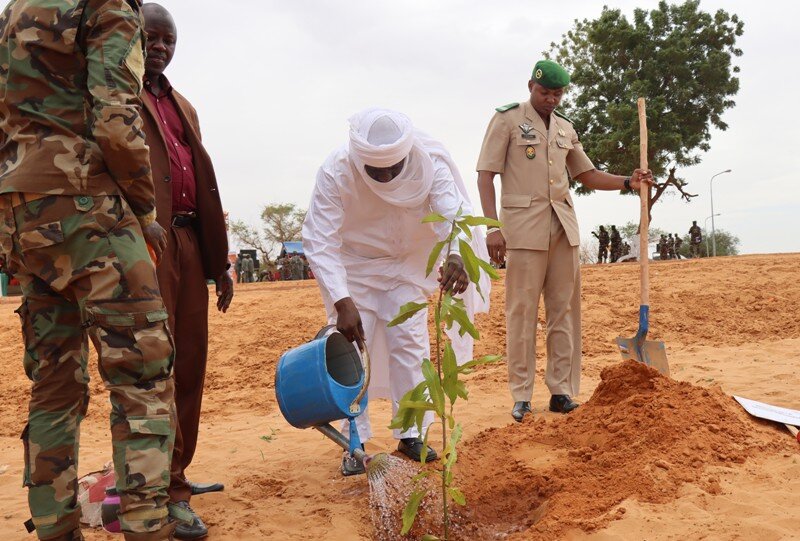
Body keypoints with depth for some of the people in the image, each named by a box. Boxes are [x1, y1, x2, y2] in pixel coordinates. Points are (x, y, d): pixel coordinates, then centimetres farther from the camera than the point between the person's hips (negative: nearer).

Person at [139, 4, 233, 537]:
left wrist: (220, 262, 18)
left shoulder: (182, 107, 23)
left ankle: (175, 475, 23)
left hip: (187, 245, 7)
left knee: (189, 365, 10)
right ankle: (168, 493, 1)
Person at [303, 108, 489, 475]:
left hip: (405, 263, 2)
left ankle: (411, 434, 14)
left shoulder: (428, 162, -27)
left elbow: (451, 211, -36)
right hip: (352, 265, -2)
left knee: (409, 343, 0)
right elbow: (319, 243, -34)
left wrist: (456, 255, -59)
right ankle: (355, 443, 6)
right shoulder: (335, 173, -33)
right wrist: (342, 302, -44)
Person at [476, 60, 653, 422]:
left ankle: (561, 391, 10)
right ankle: (521, 396, 2)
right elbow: (485, 175, -4)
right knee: (522, 310, -5)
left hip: (563, 226, 6)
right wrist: (493, 227, -15)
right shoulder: (507, 119, 2)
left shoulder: (565, 128, 18)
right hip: (524, 225, -5)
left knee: (565, 309, 4)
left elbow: (586, 175, 24)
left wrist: (627, 182, 7)